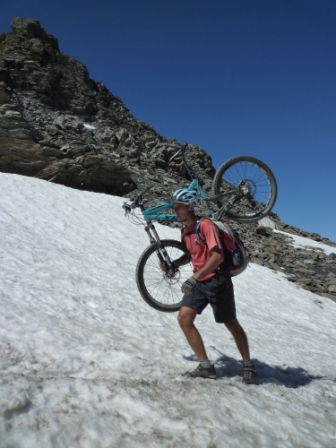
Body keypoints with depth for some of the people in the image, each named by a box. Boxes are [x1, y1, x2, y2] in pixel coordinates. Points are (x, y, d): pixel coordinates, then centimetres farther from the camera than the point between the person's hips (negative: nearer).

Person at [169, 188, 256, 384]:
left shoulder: (205, 225, -17)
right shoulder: (185, 231, 8)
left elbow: (217, 256, -27)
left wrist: (194, 278, -33)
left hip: (217, 281, -7)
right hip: (198, 283, 7)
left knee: (231, 324, 7)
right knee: (184, 318, -7)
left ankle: (248, 364, 29)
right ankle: (206, 366, 3)